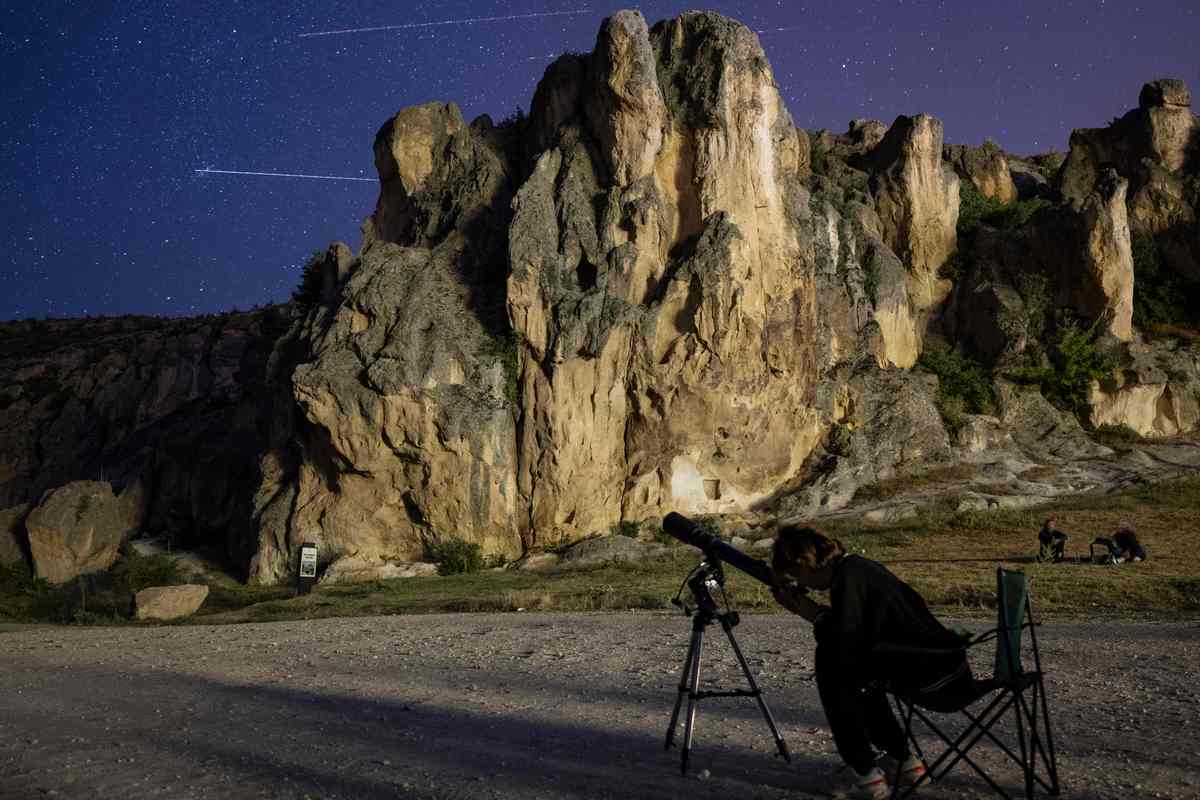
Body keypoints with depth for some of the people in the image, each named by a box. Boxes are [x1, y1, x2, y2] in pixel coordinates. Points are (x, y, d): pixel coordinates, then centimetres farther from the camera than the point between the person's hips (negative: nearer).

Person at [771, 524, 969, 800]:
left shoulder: (848, 578, -16)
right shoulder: (856, 565, 13)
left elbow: (842, 647, -22)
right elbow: (851, 630, 22)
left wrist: (814, 613, -4)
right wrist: (810, 610, 12)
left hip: (934, 669, -10)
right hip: (944, 662, 10)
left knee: (832, 664, -6)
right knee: (853, 669, 26)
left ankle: (865, 775, -2)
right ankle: (905, 760, 32)